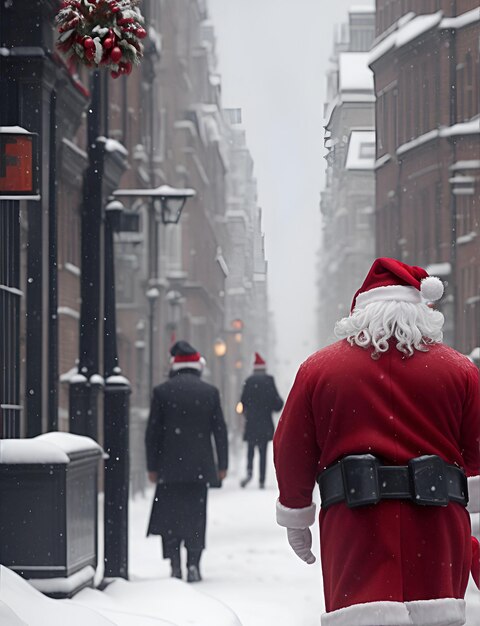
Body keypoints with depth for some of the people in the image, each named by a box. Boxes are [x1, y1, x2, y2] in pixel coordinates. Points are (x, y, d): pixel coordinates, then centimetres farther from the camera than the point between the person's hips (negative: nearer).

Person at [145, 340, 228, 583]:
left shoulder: (162, 391, -2)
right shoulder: (210, 392, 1)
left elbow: (152, 432, -1)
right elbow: (220, 431, 3)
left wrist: (152, 467, 5)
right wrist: (222, 465, 11)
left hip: (170, 465, -1)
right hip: (199, 467, 1)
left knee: (169, 515, 6)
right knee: (195, 515, 7)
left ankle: (175, 565, -1)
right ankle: (193, 565, 1)